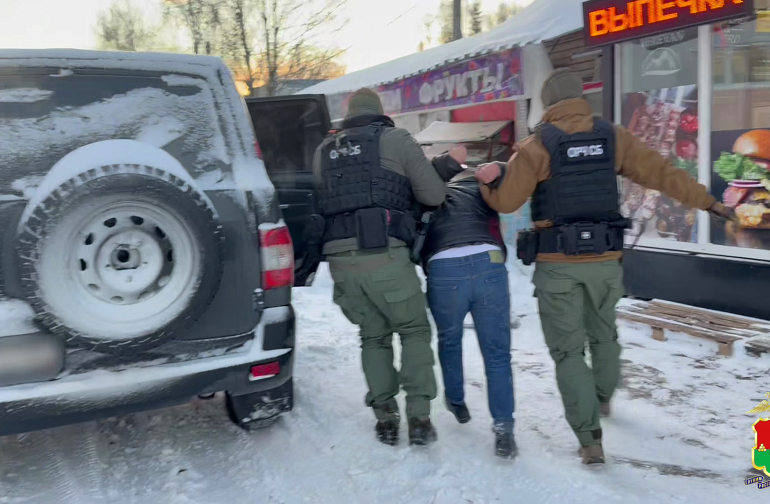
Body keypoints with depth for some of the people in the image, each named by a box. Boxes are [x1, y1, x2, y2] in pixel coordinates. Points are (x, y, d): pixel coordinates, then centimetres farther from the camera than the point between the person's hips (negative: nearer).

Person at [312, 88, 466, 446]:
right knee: (414, 330, 12)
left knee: (373, 336, 18)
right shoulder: (395, 139, 6)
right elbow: (434, 196, 3)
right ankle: (419, 418, 6)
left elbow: (324, 201, 18)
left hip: (340, 258, 4)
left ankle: (385, 418, 16)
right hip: (385, 255, -4)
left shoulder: (323, 151, 19)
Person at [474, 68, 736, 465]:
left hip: (557, 263, -3)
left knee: (568, 348, 5)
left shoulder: (537, 147, -8)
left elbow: (506, 202, -5)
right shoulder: (613, 137, 1)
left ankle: (590, 439, 1)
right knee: (603, 334, 26)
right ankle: (602, 400, 49)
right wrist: (707, 201, 10)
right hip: (605, 259, 4)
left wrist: (485, 186, 15)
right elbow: (662, 173, 1)